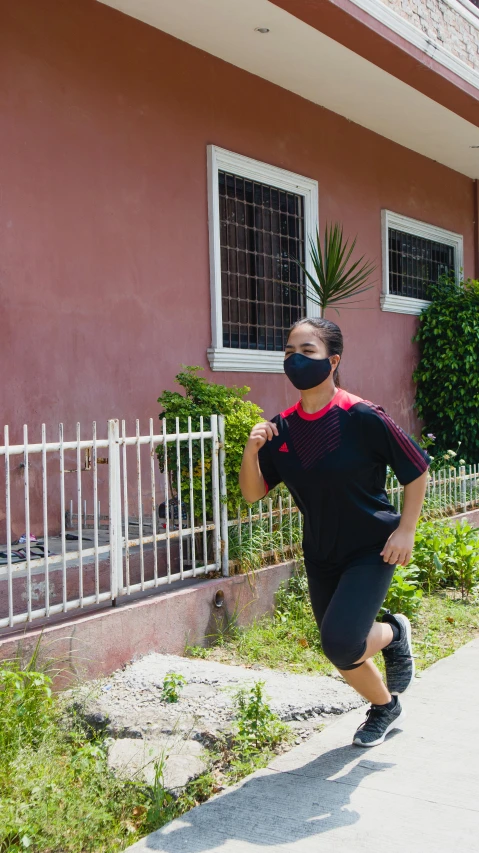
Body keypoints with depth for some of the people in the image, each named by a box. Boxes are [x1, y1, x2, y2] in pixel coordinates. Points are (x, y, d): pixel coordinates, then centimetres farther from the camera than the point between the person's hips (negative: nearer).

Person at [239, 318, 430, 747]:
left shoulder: (362, 418, -19)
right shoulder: (281, 429, -4)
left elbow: (417, 470, -8)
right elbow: (253, 492, 0)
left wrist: (405, 530, -13)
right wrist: (252, 450, -18)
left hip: (372, 550, -5)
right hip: (321, 556, 5)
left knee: (340, 642, -21)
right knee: (342, 653, 13)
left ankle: (394, 632, 14)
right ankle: (386, 708, 44)